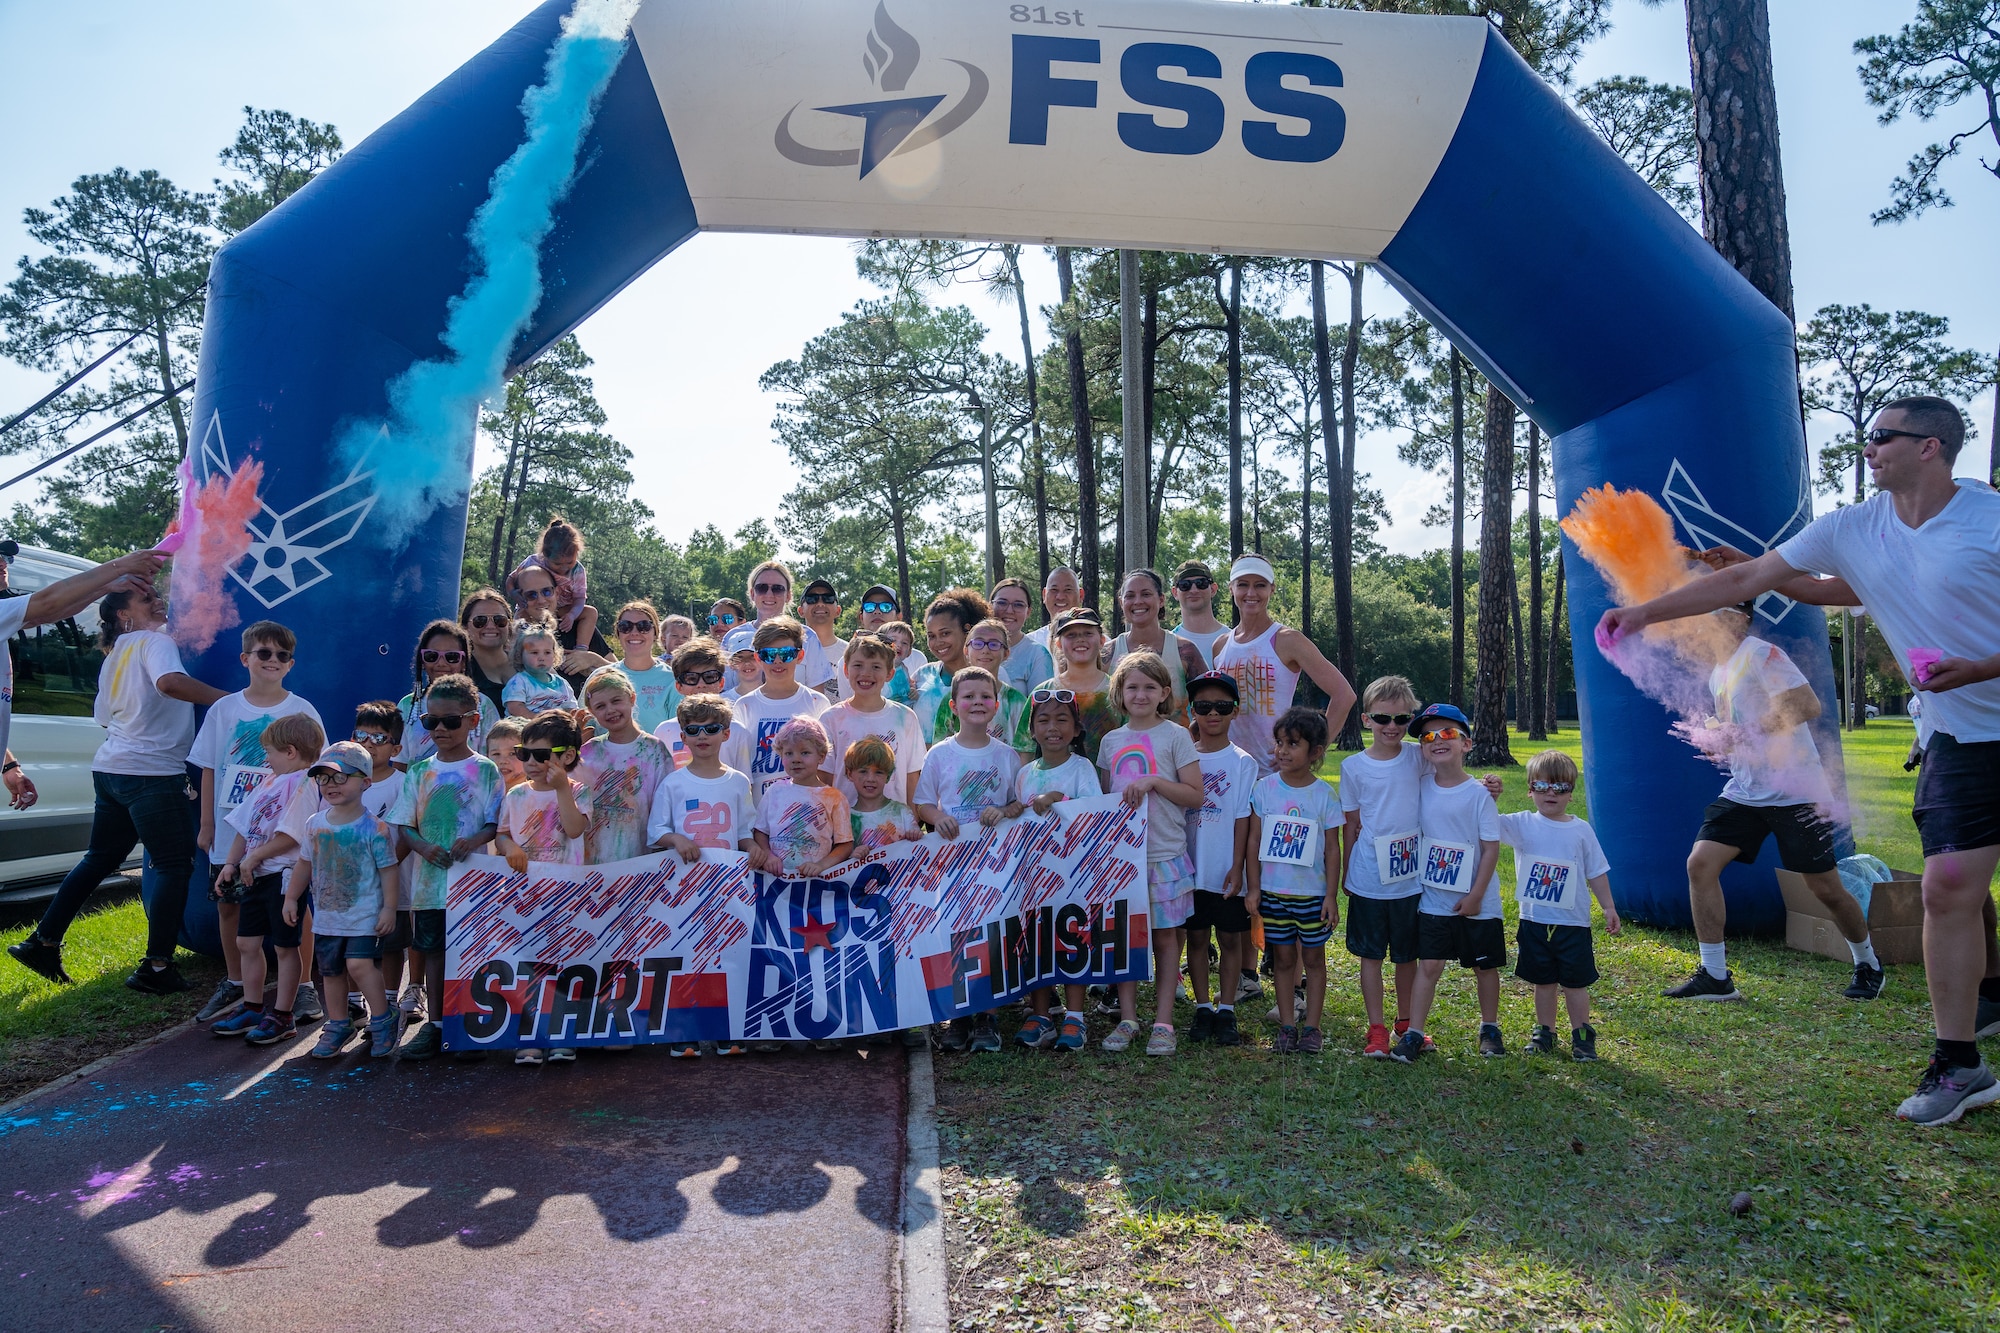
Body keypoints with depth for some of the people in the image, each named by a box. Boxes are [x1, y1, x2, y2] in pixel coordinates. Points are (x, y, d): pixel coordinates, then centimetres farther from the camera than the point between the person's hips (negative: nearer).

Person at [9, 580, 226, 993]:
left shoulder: (115, 653, 17)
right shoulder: (155, 642, -10)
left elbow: (104, 715, 25)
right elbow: (170, 682, -32)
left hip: (110, 770, 9)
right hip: (152, 773, -9)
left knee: (99, 860, 21)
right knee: (176, 867, -3)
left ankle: (42, 942, 27)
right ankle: (156, 967, -4)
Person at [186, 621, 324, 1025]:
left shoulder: (302, 712, -2)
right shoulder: (223, 709, 3)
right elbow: (209, 769, 7)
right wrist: (207, 824, 5)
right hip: (231, 829, 3)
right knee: (228, 904, 11)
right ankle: (234, 984, 28)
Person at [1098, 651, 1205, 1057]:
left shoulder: (1175, 736, -2)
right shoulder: (1111, 741, 10)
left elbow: (1195, 796, -6)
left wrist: (1153, 782, -17)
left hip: (1164, 854, -3)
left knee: (1165, 937, 4)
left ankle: (1163, 1022, 12)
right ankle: (1127, 1018, 16)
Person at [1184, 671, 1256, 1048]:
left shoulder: (1242, 763, -2)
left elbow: (1243, 818, -4)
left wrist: (1237, 867, -9)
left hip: (1226, 871, -2)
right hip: (1190, 867, 2)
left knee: (1230, 938, 6)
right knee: (1196, 937, 8)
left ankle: (1226, 1011, 16)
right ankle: (1202, 1009, 19)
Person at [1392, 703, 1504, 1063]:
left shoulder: (1479, 794, -11)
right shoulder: (1421, 787, -2)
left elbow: (1492, 848, -10)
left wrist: (1475, 896, -13)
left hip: (1477, 902, -2)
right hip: (1433, 900, 2)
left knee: (1485, 966, 12)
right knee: (1428, 965, 1)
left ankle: (1490, 1028, 31)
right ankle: (1414, 1034, 6)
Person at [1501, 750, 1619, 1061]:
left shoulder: (1581, 830, -1)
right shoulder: (1522, 825, -4)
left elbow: (1597, 873, 6)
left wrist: (1609, 907, 6)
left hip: (1573, 922, 0)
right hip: (1534, 921, 0)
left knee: (1575, 981, 8)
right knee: (1542, 980, 13)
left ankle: (1582, 1035, 23)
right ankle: (1544, 1031, 26)